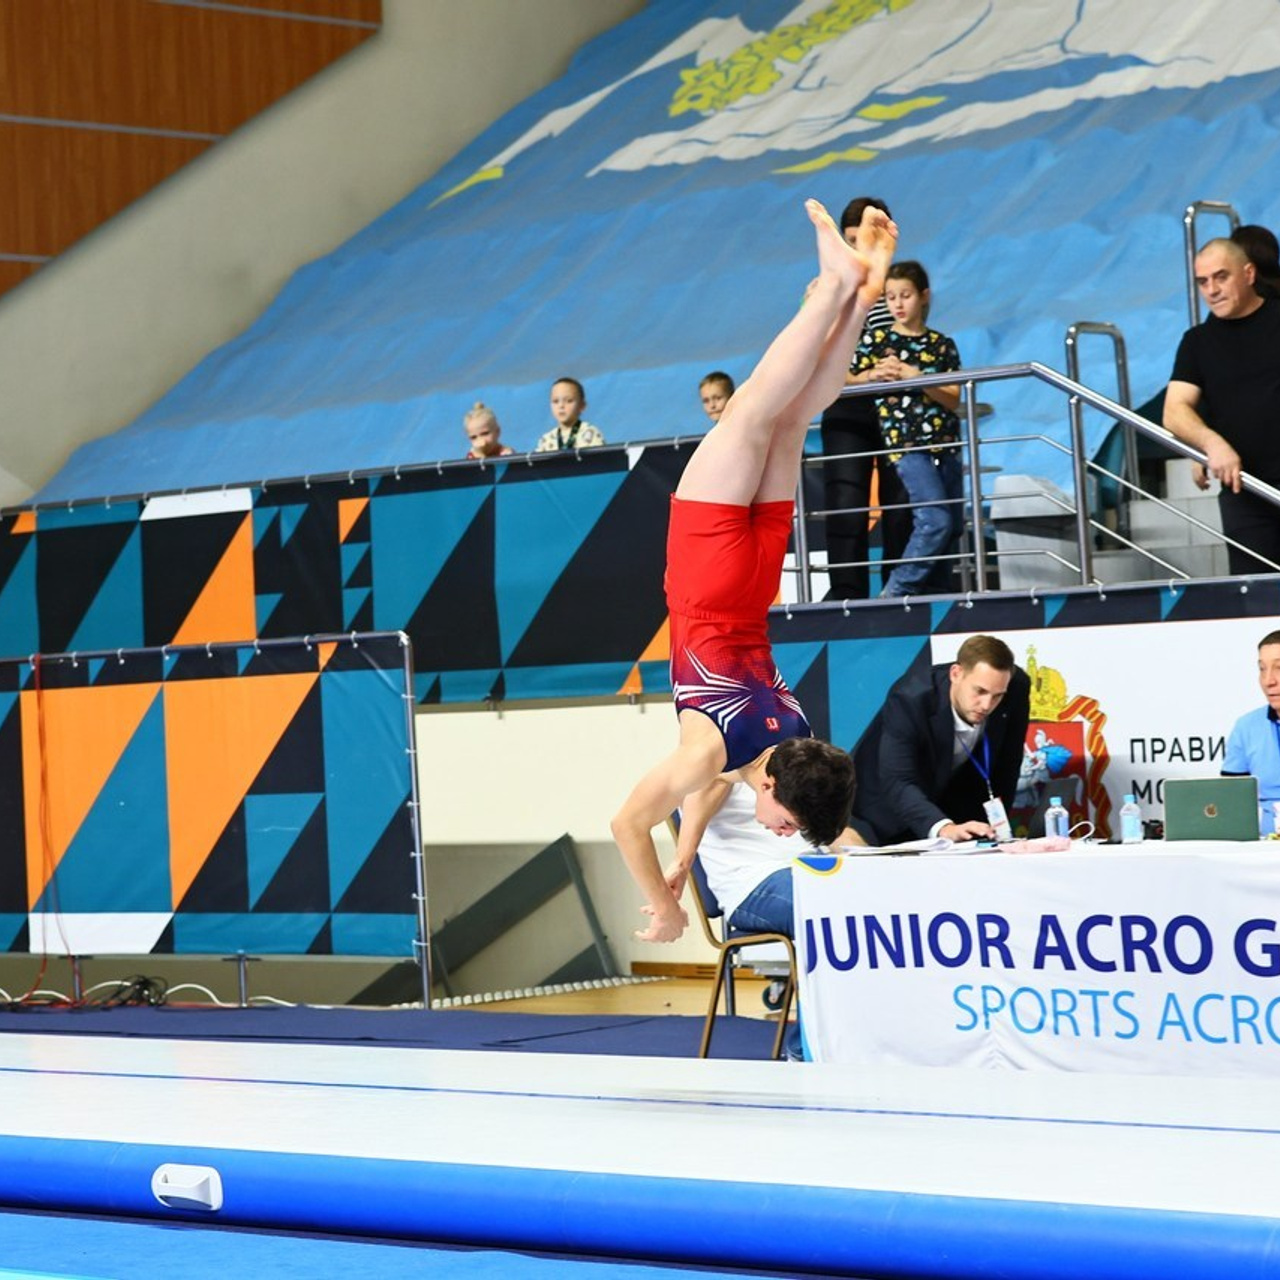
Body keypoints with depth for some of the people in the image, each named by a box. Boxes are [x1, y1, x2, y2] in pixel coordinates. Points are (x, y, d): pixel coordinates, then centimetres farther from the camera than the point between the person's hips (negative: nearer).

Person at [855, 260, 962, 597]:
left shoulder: (942, 345, 8)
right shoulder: (876, 342, 3)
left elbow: (952, 399, 0)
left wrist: (915, 377, -14)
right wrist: (875, 375, -13)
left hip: (946, 446, 4)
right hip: (908, 445, -4)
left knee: (952, 528, 4)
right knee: (935, 521, -18)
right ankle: (896, 592, -12)